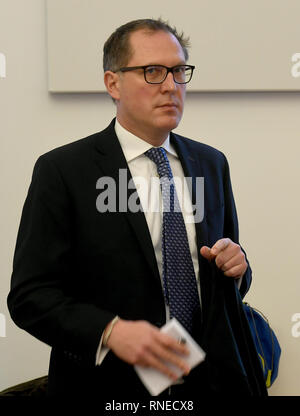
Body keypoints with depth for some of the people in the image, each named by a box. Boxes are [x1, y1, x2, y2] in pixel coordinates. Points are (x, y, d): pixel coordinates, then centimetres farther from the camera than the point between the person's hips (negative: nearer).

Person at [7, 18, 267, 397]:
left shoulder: (211, 164, 6)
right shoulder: (62, 171, -10)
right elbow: (29, 295, -13)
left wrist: (234, 265, -8)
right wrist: (110, 332, -27)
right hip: (112, 385, -4)